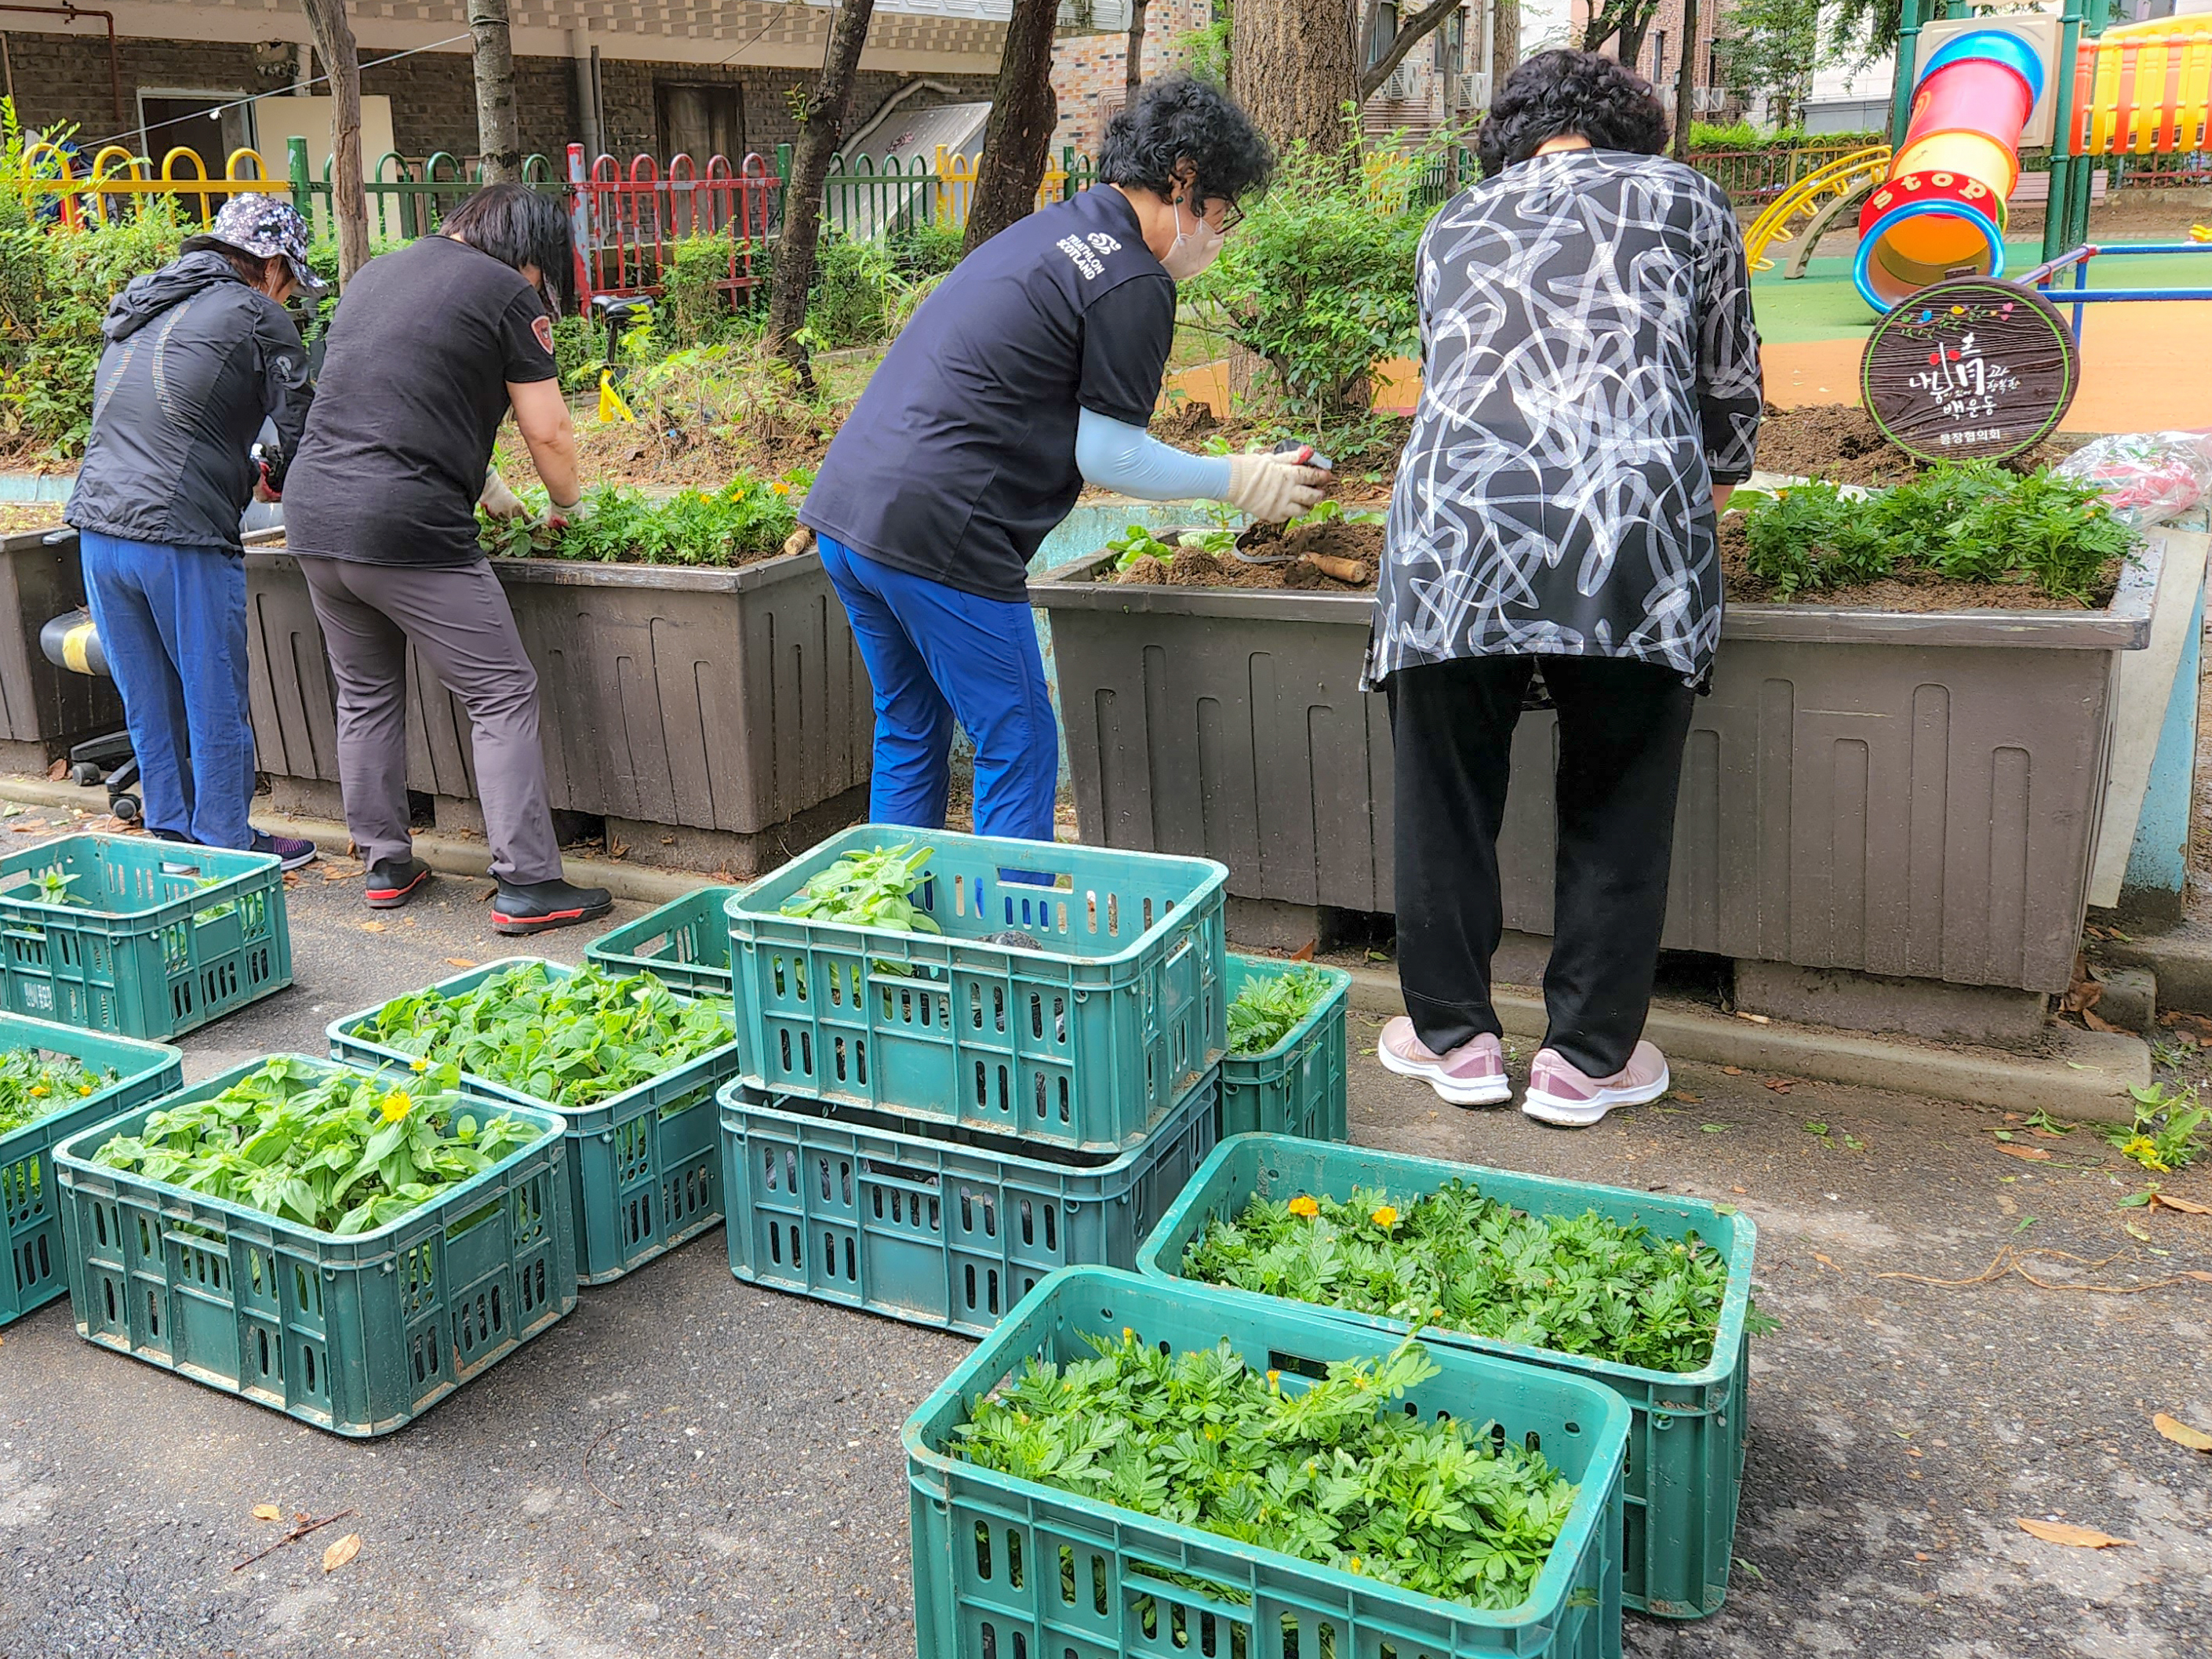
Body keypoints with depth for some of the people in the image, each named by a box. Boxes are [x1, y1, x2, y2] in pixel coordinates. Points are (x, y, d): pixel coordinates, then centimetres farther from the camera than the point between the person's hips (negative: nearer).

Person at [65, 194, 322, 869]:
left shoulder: (138, 309, 21)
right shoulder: (254, 314, -2)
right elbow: (303, 427, -4)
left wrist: (245, 471, 25)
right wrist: (279, 477, 17)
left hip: (99, 528, 7)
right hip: (183, 540, -7)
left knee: (148, 705, 15)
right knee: (216, 705, 5)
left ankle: (171, 836, 25)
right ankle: (226, 847, 13)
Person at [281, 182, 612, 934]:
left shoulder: (374, 273, 21)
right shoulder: (507, 292, -1)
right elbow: (548, 430, -2)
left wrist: (482, 484, 33)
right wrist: (567, 505, 17)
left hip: (312, 513, 8)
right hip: (407, 529, -8)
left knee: (365, 696, 18)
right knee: (502, 698, -1)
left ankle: (385, 866, 26)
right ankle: (527, 885, -2)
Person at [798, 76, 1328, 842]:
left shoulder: (1044, 231, 20)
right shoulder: (1133, 283, -8)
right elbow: (1108, 457, -6)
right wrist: (1240, 479, 4)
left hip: (844, 505, 10)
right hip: (938, 537, -9)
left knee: (908, 737, 20)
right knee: (1018, 751, 2)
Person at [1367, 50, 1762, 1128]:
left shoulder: (1453, 225, 26)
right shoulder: (1683, 200, 21)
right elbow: (1730, 388, 23)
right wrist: (1712, 495, 43)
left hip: (1453, 531, 2)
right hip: (1633, 533, -1)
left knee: (1447, 800, 15)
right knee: (1616, 813, 12)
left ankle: (1454, 1037, 27)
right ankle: (1586, 1058, 22)